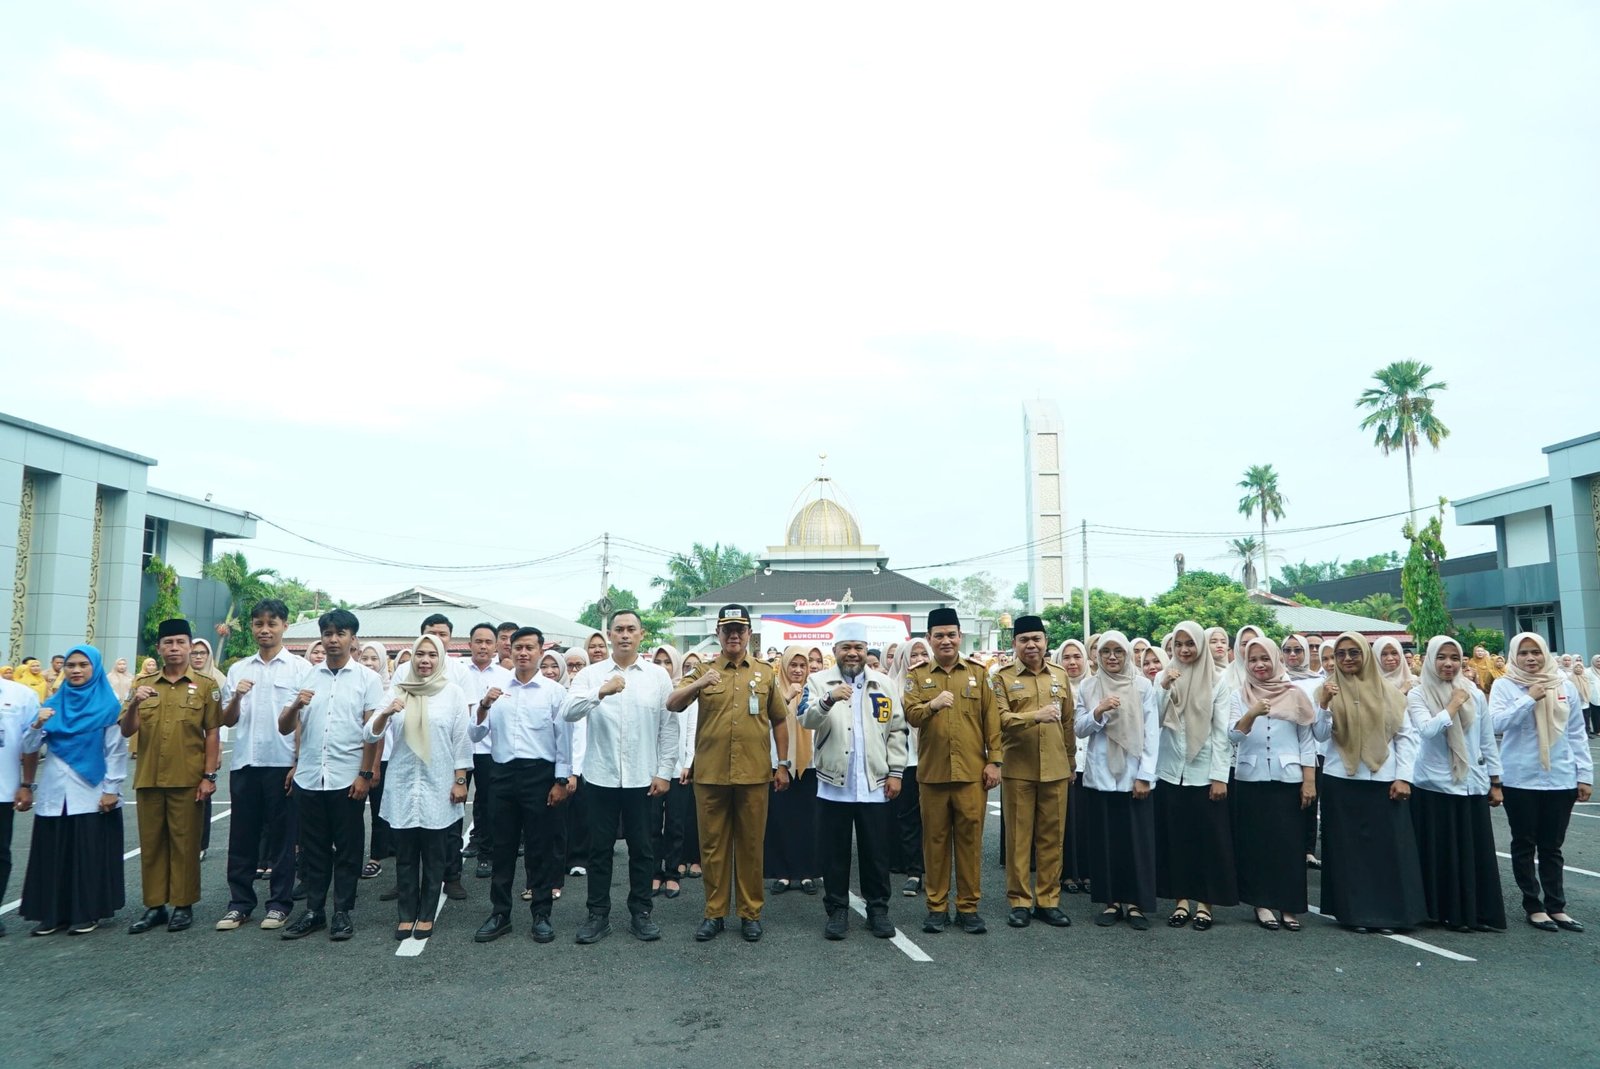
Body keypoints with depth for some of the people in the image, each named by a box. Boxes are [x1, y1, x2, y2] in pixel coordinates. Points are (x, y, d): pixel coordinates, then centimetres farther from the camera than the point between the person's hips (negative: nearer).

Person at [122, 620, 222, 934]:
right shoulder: (143, 685, 8)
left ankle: (184, 905, 13)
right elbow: (126, 731, 2)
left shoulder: (205, 686, -1)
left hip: (188, 780, -3)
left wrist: (209, 776, -7)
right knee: (151, 843, 10)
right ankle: (154, 906, 20)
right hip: (148, 778, 3)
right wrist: (135, 703, -17)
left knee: (185, 842, 3)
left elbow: (213, 734, -2)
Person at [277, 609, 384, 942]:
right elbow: (284, 728, 8)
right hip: (309, 777, 3)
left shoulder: (368, 678, 0)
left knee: (347, 849, 5)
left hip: (348, 779, -3)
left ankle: (342, 912, 15)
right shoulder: (307, 677, 9)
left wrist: (365, 774, -9)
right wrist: (295, 706, -12)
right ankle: (313, 911, 22)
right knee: (313, 848, 11)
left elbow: (372, 731, -3)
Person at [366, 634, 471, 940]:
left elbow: (461, 739, -2)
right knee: (405, 854, 9)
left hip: (438, 786, -2)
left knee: (434, 855, 6)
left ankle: (426, 915, 18)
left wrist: (460, 781, -5)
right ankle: (406, 914, 21)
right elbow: (371, 735, -1)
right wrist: (385, 713, -21)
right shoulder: (397, 690, 2)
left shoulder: (453, 692, -3)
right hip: (402, 785, 2)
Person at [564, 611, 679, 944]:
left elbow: (669, 726, 1)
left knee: (641, 848, 9)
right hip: (601, 776, 0)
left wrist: (664, 772, -3)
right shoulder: (591, 674, 0)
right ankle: (598, 914, 21)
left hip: (643, 778, 0)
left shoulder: (658, 675, 1)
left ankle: (640, 913, 22)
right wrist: (601, 692, -28)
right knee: (600, 848, 9)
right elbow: (568, 713, -14)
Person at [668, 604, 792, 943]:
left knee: (750, 845, 8)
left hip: (753, 775, 0)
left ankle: (751, 913, 20)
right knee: (712, 844, 8)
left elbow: (779, 720, 13)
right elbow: (672, 705, -10)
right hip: (710, 774, 0)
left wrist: (783, 764, 9)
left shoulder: (765, 673, 7)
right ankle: (715, 912, 20)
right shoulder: (702, 670, 3)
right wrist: (697, 684, -28)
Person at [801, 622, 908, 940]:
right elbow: (806, 720, -15)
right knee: (834, 853, 6)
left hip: (875, 784, 1)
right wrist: (829, 699, -33)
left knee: (876, 853, 9)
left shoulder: (884, 684, 7)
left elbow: (896, 731, 7)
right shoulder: (819, 682, 1)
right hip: (834, 784, -1)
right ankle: (837, 911, 19)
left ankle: (878, 909, 22)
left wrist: (895, 772, 0)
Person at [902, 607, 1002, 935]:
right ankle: (936, 906, 17)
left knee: (970, 839, 5)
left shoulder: (978, 673, 6)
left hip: (972, 771, 0)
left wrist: (994, 761, -2)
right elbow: (909, 714, -9)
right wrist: (931, 704, -28)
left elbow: (992, 719, 4)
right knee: (935, 839, 7)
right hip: (932, 772, 0)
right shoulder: (917, 677, 5)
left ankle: (968, 907, 16)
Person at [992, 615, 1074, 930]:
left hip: (1055, 770, 3)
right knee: (1018, 837, 4)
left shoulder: (1060, 676, 9)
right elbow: (1000, 720, -14)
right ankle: (1019, 901, 14)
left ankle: (1048, 899, 20)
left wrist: (1071, 761, 15)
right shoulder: (1002, 677, -2)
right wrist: (1036, 716, -28)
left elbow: (1068, 722, 15)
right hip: (1017, 770, -3)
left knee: (1052, 837, 8)